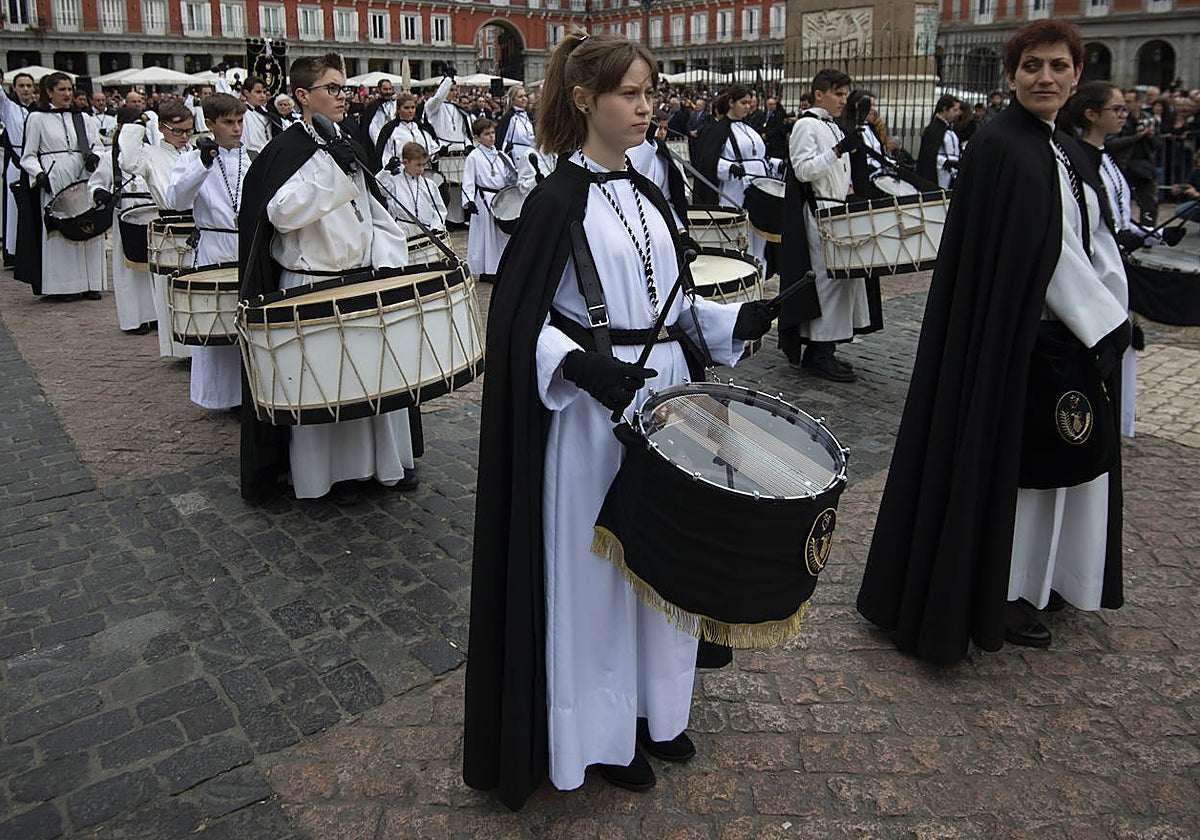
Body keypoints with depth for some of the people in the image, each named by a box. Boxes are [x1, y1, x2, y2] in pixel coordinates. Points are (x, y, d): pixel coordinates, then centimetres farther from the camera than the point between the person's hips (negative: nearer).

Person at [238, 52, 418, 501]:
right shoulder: (287, 151, -7)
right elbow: (281, 214, -22)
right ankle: (314, 475, 16)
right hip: (310, 286, -6)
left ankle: (389, 460, 22)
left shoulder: (350, 148, 14)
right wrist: (333, 168, -24)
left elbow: (375, 213, 17)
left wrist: (388, 260, 4)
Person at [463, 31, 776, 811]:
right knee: (597, 567, 5)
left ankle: (656, 706, 36)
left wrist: (734, 320, 1)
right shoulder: (557, 200, -10)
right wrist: (582, 366, -28)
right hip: (593, 409, -7)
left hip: (664, 394, 7)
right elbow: (525, 323, -12)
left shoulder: (647, 197, 11)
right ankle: (604, 730, 25)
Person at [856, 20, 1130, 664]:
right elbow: (1045, 253, -19)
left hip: (1077, 333, 9)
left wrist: (1114, 318, -1)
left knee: (1053, 460, 16)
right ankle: (993, 598, 16)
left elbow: (1094, 243, 12)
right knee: (1008, 459, 1)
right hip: (1016, 336, -9)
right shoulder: (1000, 146, -14)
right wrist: (1107, 326, -13)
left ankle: (1031, 579, 33)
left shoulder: (1067, 152, 13)